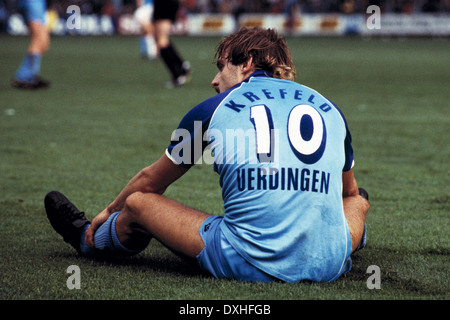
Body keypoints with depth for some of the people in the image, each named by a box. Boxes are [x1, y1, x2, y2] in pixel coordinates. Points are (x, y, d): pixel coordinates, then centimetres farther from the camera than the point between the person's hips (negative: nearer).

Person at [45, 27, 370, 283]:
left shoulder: (215, 109, 9)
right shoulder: (330, 109, 14)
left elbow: (150, 181, 25)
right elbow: (350, 191, 33)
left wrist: (109, 212, 46)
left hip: (246, 264, -2)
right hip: (328, 266, 2)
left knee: (138, 202, 20)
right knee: (358, 200, 34)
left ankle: (90, 241, 51)